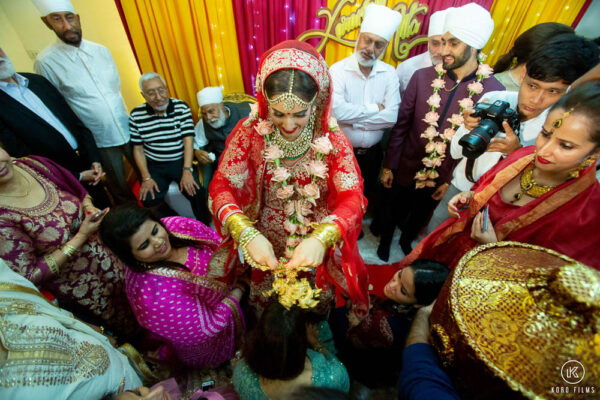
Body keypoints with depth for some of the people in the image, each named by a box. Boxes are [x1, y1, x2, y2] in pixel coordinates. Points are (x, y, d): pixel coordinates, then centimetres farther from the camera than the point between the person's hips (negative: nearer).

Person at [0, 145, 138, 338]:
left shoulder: (33, 164, -11)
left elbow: (81, 193, 5)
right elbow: (30, 276, -20)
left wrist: (90, 208, -16)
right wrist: (81, 236, -26)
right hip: (82, 291, -5)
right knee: (129, 328, 20)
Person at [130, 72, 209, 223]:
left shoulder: (181, 107, -5)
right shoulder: (136, 115, 0)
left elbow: (188, 140, -11)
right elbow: (138, 149, 4)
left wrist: (187, 171, -22)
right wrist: (146, 177, -7)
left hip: (181, 161, -2)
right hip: (154, 166, 2)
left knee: (194, 191, -25)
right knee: (148, 199, -17)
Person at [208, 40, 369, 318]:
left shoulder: (332, 138, -19)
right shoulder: (249, 133, -18)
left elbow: (352, 198, -25)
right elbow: (221, 187, -20)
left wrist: (321, 238, -45)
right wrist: (246, 234, -39)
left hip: (317, 243, 0)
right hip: (266, 244, 1)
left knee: (316, 306, 29)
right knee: (267, 308, 28)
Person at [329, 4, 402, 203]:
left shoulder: (389, 73, -2)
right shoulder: (338, 70, -11)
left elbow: (392, 117, -14)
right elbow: (337, 111, -28)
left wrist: (353, 116, -19)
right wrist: (375, 109, -17)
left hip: (372, 153, 3)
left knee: (367, 196, 24)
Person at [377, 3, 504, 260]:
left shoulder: (493, 91, -11)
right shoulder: (422, 77, -10)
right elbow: (401, 125, -6)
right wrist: (388, 166, -5)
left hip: (444, 180, 0)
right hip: (406, 170, 0)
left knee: (420, 216, 24)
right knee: (392, 212, 20)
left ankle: (407, 240, 54)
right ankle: (385, 240, 50)